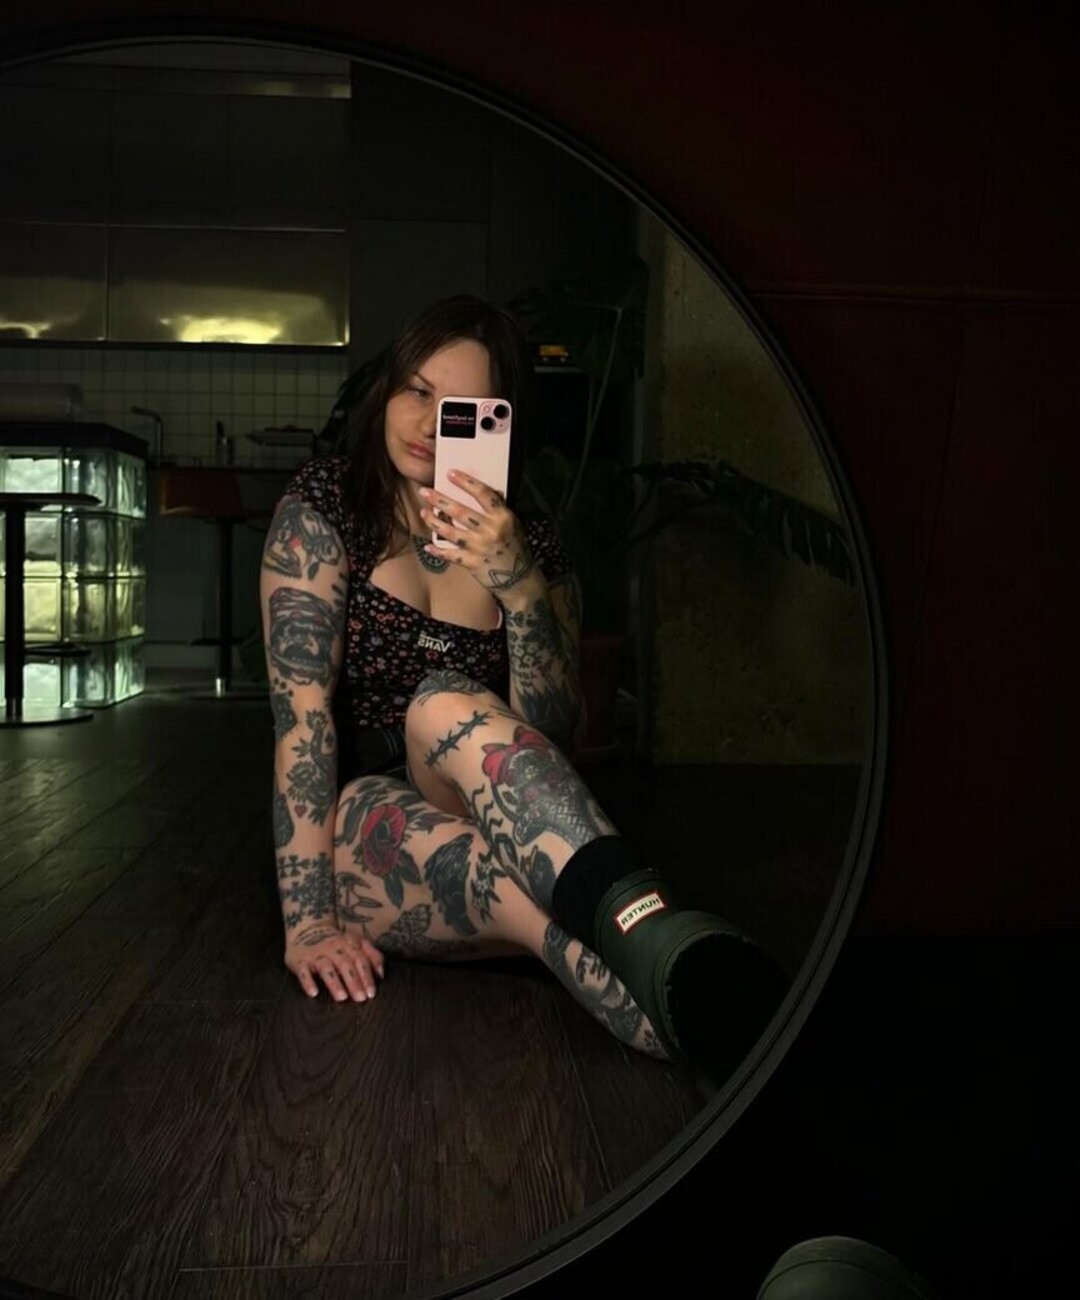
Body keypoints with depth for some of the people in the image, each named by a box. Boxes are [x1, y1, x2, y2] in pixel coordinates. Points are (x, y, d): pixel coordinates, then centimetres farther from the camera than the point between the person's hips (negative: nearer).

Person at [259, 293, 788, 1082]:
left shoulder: (534, 550, 1)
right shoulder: (322, 510, -3)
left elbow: (551, 744, -12)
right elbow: (302, 709, -15)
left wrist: (519, 586, -26)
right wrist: (308, 917, -24)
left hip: (484, 828, 1)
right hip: (357, 832, -1)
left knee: (444, 707, -34)